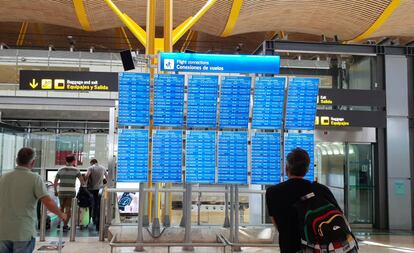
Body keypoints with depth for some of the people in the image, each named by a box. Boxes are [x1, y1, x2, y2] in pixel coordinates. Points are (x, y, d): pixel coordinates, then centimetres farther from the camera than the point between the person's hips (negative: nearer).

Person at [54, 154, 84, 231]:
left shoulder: (60, 170, 10)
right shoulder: (76, 170, 2)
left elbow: (55, 182, 8)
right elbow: (82, 181, -2)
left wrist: (55, 191, 17)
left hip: (61, 192, 2)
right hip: (71, 192, -2)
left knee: (61, 207, 19)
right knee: (68, 208, 5)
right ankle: (65, 225, 5)